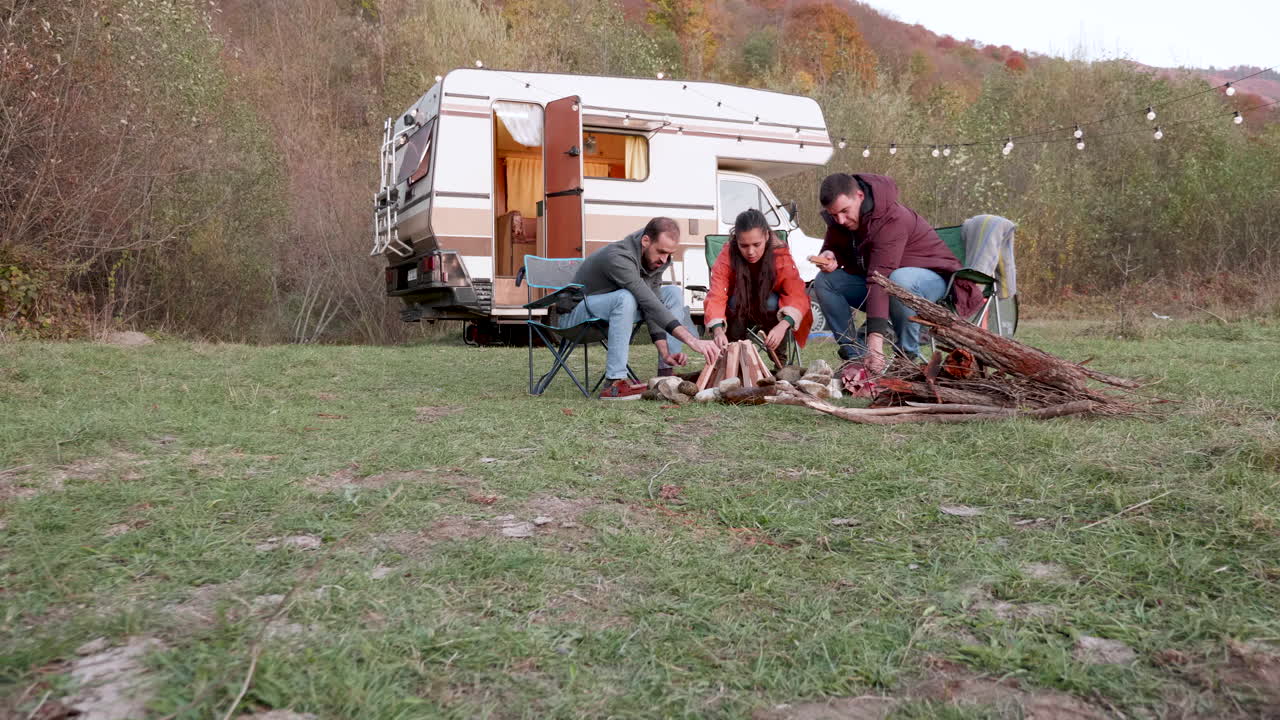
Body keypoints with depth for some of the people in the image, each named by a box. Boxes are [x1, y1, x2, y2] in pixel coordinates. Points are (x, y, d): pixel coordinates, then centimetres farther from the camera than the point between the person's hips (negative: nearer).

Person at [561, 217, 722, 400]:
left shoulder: (655, 259, -7)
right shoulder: (619, 257, -33)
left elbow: (651, 308, -10)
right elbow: (650, 304, -40)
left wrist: (665, 352, -21)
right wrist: (692, 340, -45)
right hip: (576, 313, -8)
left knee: (673, 293, -3)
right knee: (625, 297, -38)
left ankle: (667, 372, -7)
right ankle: (614, 383, -36)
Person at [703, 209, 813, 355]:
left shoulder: (781, 256, -25)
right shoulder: (727, 256, -25)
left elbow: (797, 295, -31)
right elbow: (716, 297, -35)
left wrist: (783, 325, -52)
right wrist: (718, 330, -54)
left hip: (772, 308, 0)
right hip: (739, 311, 0)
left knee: (771, 302, -32)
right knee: (735, 301, -31)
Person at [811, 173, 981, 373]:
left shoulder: (891, 219, -32)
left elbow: (880, 279, -42)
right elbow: (834, 247, 9)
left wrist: (875, 338, -48)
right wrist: (830, 257, -19)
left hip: (931, 276, -7)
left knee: (899, 280, -42)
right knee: (824, 281, -12)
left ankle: (908, 356, -22)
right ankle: (854, 357, -12)